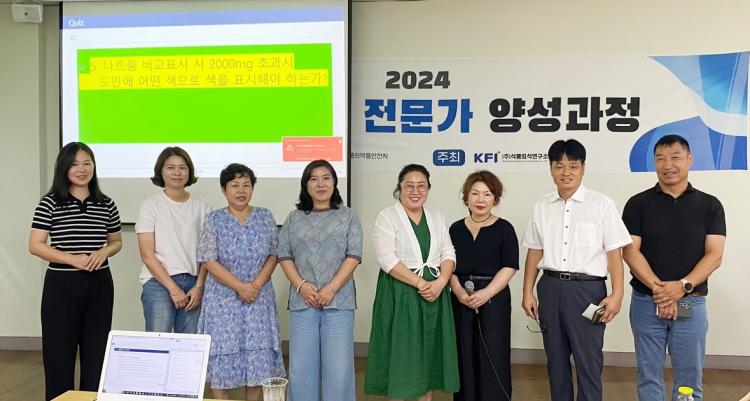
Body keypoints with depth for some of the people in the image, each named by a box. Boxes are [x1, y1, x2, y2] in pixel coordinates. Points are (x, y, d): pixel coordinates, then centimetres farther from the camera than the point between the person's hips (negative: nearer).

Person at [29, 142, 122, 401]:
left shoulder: (106, 205, 6)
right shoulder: (50, 203, -3)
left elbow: (117, 241, 16)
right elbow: (35, 246, -6)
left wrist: (104, 252, -7)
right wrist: (72, 259, -17)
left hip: (99, 285, 3)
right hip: (62, 285, -3)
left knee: (97, 350, 9)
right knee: (59, 350, 4)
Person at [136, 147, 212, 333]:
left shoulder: (202, 206, 8)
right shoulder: (151, 205, 0)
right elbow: (147, 255, -4)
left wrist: (199, 286, -5)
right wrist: (173, 288, -9)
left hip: (193, 283, 2)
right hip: (159, 281, -2)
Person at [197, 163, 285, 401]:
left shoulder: (265, 217, 5)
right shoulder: (214, 220, -3)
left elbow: (273, 255, 3)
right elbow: (209, 261, -8)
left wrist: (257, 285, -11)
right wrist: (240, 287, -15)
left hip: (259, 298, 2)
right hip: (224, 299, -2)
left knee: (257, 355, 5)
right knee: (223, 355, 1)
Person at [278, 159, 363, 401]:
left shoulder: (348, 217, 7)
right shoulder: (294, 219, 13)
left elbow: (353, 256, -1)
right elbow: (284, 256, 8)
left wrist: (331, 289, -12)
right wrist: (301, 286, -8)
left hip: (338, 301, -2)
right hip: (302, 301, 2)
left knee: (339, 367, -1)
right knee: (301, 366, 5)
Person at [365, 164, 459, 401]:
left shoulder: (437, 217, 13)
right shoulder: (387, 217, -3)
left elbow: (448, 254, 7)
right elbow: (387, 259, -14)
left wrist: (440, 282, -12)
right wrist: (419, 283, -19)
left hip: (434, 293, 5)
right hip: (400, 293, -4)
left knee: (429, 352, 9)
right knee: (400, 353, 0)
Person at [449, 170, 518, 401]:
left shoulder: (504, 229, 0)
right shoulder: (456, 229, 9)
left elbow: (509, 267, -6)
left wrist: (485, 293, -16)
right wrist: (458, 290, -9)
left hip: (494, 298, -3)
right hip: (461, 300, 3)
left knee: (493, 356, 0)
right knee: (465, 355, 6)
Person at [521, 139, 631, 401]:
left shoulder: (602, 205, -4)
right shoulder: (541, 207, 7)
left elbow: (614, 253, -4)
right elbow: (535, 252, 11)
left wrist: (616, 294, -11)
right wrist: (528, 292, 9)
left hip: (587, 288, -4)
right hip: (550, 287, 4)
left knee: (588, 361, 2)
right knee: (555, 359, 15)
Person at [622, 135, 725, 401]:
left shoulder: (710, 205, 2)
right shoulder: (638, 204, 0)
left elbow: (714, 255, -6)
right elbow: (630, 251, -7)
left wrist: (682, 286, -20)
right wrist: (658, 288, -19)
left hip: (692, 304, 0)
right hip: (646, 303, 0)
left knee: (689, 377, 8)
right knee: (649, 376, 8)